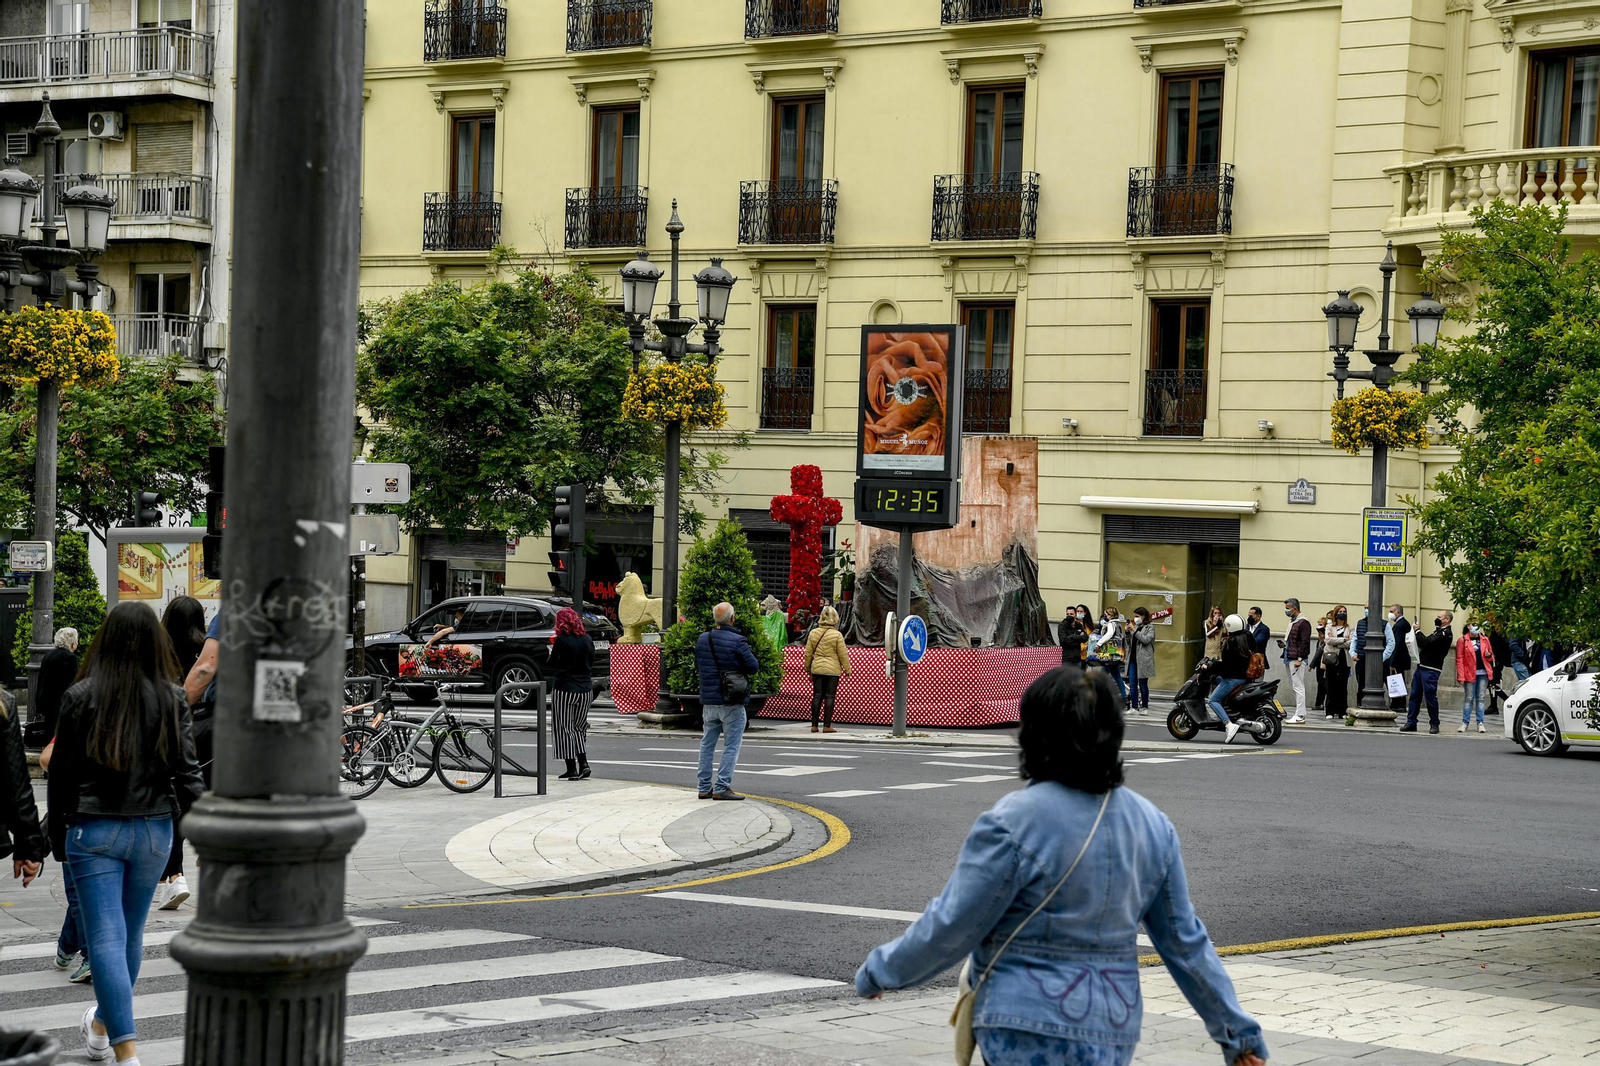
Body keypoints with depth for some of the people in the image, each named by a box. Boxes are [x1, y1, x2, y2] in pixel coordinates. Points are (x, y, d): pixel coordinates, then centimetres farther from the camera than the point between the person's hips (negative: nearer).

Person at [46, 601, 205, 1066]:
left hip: (94, 830, -3)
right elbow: (186, 772, -3)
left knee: (106, 937, -4)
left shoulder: (81, 697, -8)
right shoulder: (170, 699, -3)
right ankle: (103, 1024, 38)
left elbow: (62, 774, -2)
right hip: (153, 831, 3)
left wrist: (58, 837, 8)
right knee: (131, 933, 18)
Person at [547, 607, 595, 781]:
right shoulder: (587, 639, 4)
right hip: (585, 689, 5)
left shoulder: (562, 640, -12)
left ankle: (572, 769, 0)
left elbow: (552, 665, -6)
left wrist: (553, 650, 10)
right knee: (580, 727, 17)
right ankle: (583, 763, 4)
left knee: (564, 728, 3)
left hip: (564, 689, -5)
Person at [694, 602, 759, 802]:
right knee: (731, 746, 0)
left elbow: (697, 666, 13)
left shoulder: (702, 639, 3)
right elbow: (753, 667, -11)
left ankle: (705, 787, 17)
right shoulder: (737, 641, -15)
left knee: (707, 744, 15)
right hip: (731, 703, -6)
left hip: (708, 701, 6)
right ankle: (721, 787, -5)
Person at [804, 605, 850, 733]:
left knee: (817, 696, 9)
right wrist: (847, 670, 4)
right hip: (833, 669, -4)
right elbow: (843, 654, -7)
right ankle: (827, 725, 0)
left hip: (817, 669, 4)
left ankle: (814, 725, 9)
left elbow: (808, 653, 8)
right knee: (829, 697, 1)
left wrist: (807, 668, 20)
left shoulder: (813, 633, 2)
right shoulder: (837, 635, -10)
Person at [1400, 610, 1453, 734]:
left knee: (1430, 696, -5)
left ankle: (1434, 724, 4)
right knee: (1414, 695, 6)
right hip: (1421, 667, 9)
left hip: (1431, 670, -9)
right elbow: (1426, 644, 20)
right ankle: (1411, 723, 7)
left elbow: (1427, 643, -18)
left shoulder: (1445, 634, -9)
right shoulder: (1438, 631, 24)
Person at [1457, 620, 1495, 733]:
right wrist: (1461, 676, -11)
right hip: (1470, 673, -3)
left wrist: (1488, 655, -6)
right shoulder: (1463, 640, -1)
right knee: (1469, 698, 0)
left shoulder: (1484, 639, 11)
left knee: (1480, 698, 5)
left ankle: (1480, 723, 8)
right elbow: (1459, 659, -4)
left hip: (1483, 673, 3)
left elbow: (1491, 657, 19)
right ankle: (1465, 722, 7)